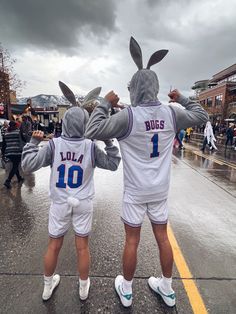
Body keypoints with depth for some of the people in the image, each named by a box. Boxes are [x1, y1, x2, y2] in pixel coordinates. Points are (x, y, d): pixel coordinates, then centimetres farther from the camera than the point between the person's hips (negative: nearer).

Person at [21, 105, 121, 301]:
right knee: (83, 247, 15)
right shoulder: (91, 147, -12)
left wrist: (33, 142, 3)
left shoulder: (54, 144, -12)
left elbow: (28, 166, -8)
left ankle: (48, 287, 43)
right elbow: (113, 164, -1)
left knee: (54, 246, 19)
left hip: (60, 203, 1)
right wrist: (109, 141, 2)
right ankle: (84, 287, 37)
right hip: (83, 204, -1)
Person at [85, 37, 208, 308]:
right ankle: (167, 289, 39)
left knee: (132, 240, 12)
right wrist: (182, 99, 22)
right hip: (160, 190, 4)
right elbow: (202, 116, 13)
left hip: (135, 191, -4)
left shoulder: (128, 116, -17)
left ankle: (126, 290, 34)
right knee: (162, 237, 18)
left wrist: (105, 104, -5)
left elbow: (92, 132, -15)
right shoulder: (171, 113, -3)